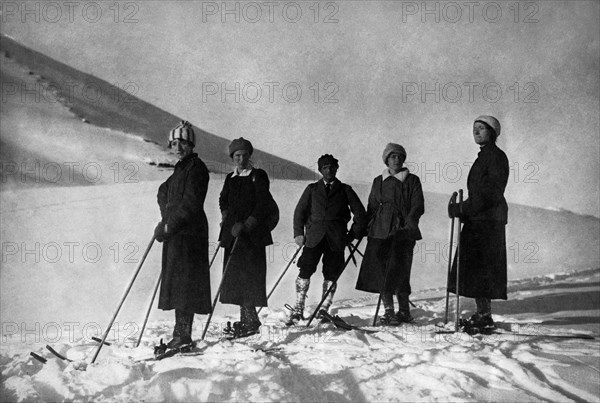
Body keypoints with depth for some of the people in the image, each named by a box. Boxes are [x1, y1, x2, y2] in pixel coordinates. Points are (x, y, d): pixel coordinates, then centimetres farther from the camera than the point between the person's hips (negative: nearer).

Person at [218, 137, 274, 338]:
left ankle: (250, 320, -7)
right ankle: (247, 318, 10)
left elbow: (261, 206, -8)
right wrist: (227, 218, 4)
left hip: (253, 234, -6)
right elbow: (223, 200, 22)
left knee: (251, 276, -10)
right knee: (235, 275, 4)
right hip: (233, 233, 6)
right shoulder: (230, 178, 16)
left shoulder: (259, 176, -1)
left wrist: (246, 225, -15)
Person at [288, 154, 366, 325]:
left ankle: (324, 309, 7)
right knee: (305, 271, -10)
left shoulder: (345, 190, 13)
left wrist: (353, 234, 6)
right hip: (314, 237, 0)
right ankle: (298, 309, -4)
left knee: (331, 275, -2)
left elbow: (360, 213, 13)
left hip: (336, 239, 0)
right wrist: (298, 233, 2)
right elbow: (300, 211, 13)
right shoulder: (312, 189, 16)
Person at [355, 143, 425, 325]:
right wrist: (364, 228, 7)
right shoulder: (378, 181, 17)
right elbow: (371, 208, 18)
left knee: (398, 271, -10)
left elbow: (418, 206, 1)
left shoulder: (412, 180, 9)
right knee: (381, 271, -5)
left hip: (402, 231, -3)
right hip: (380, 231, 3)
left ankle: (404, 311, 1)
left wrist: (409, 222, -16)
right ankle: (388, 311, 0)